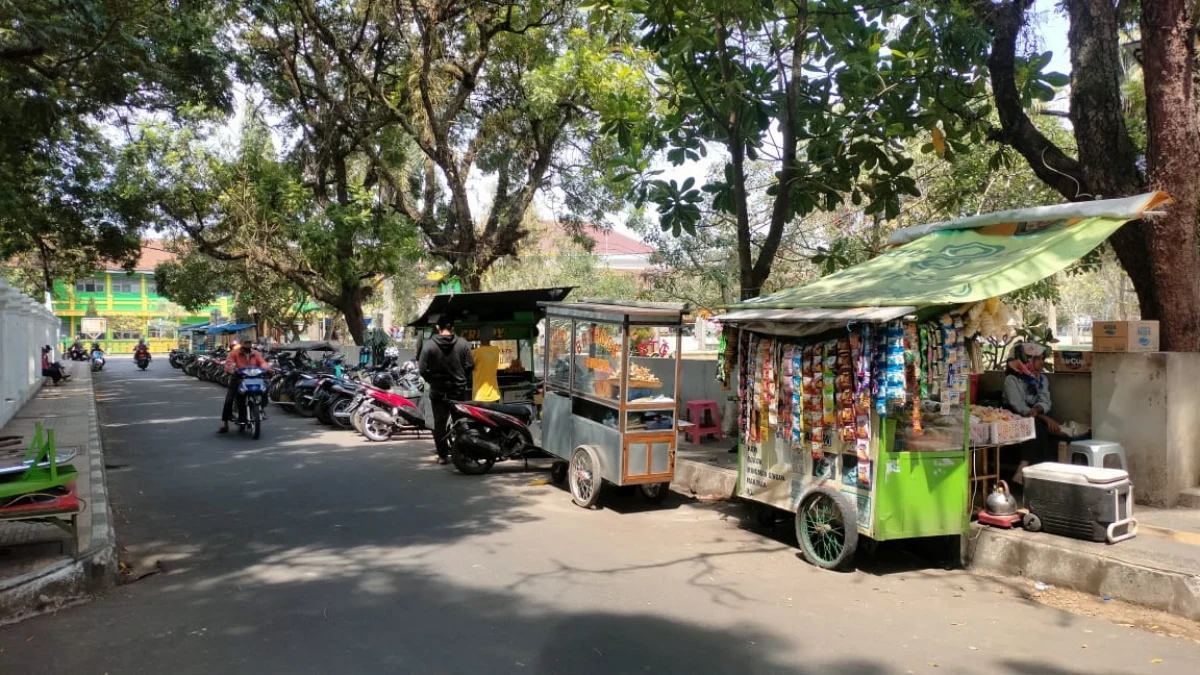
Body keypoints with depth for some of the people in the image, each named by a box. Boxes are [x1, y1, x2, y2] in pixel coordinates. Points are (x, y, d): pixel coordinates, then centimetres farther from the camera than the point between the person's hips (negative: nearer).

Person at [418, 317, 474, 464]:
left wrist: (432, 380, 9)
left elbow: (423, 369, -10)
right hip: (459, 389, 1)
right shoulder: (462, 344, -6)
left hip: (438, 390, -1)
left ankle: (443, 455, 10)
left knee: (440, 423, 8)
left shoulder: (429, 346, -9)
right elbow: (469, 366, -5)